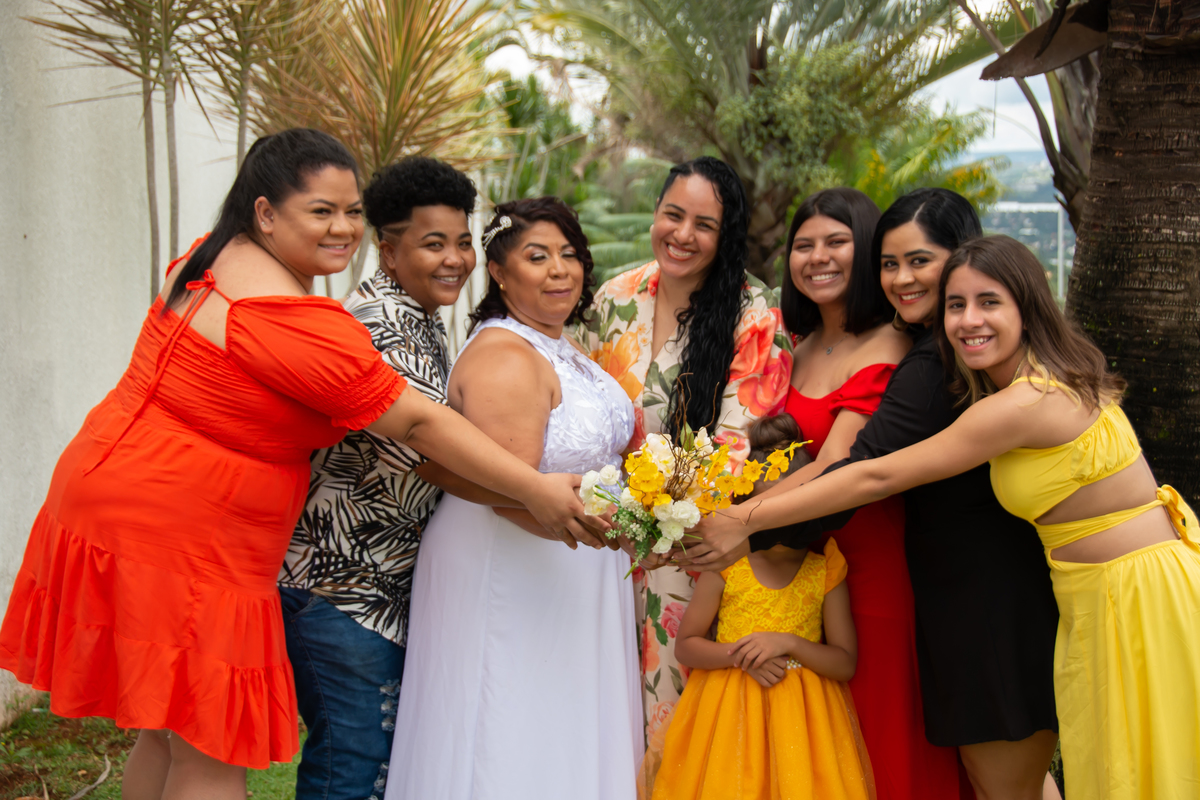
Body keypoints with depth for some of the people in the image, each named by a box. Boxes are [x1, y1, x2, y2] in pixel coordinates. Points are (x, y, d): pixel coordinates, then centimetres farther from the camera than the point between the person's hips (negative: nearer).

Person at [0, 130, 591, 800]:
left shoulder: (215, 259, 8)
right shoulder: (293, 322, -22)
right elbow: (420, 423, -22)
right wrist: (537, 491, -19)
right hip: (175, 543, -10)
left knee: (169, 735, 20)